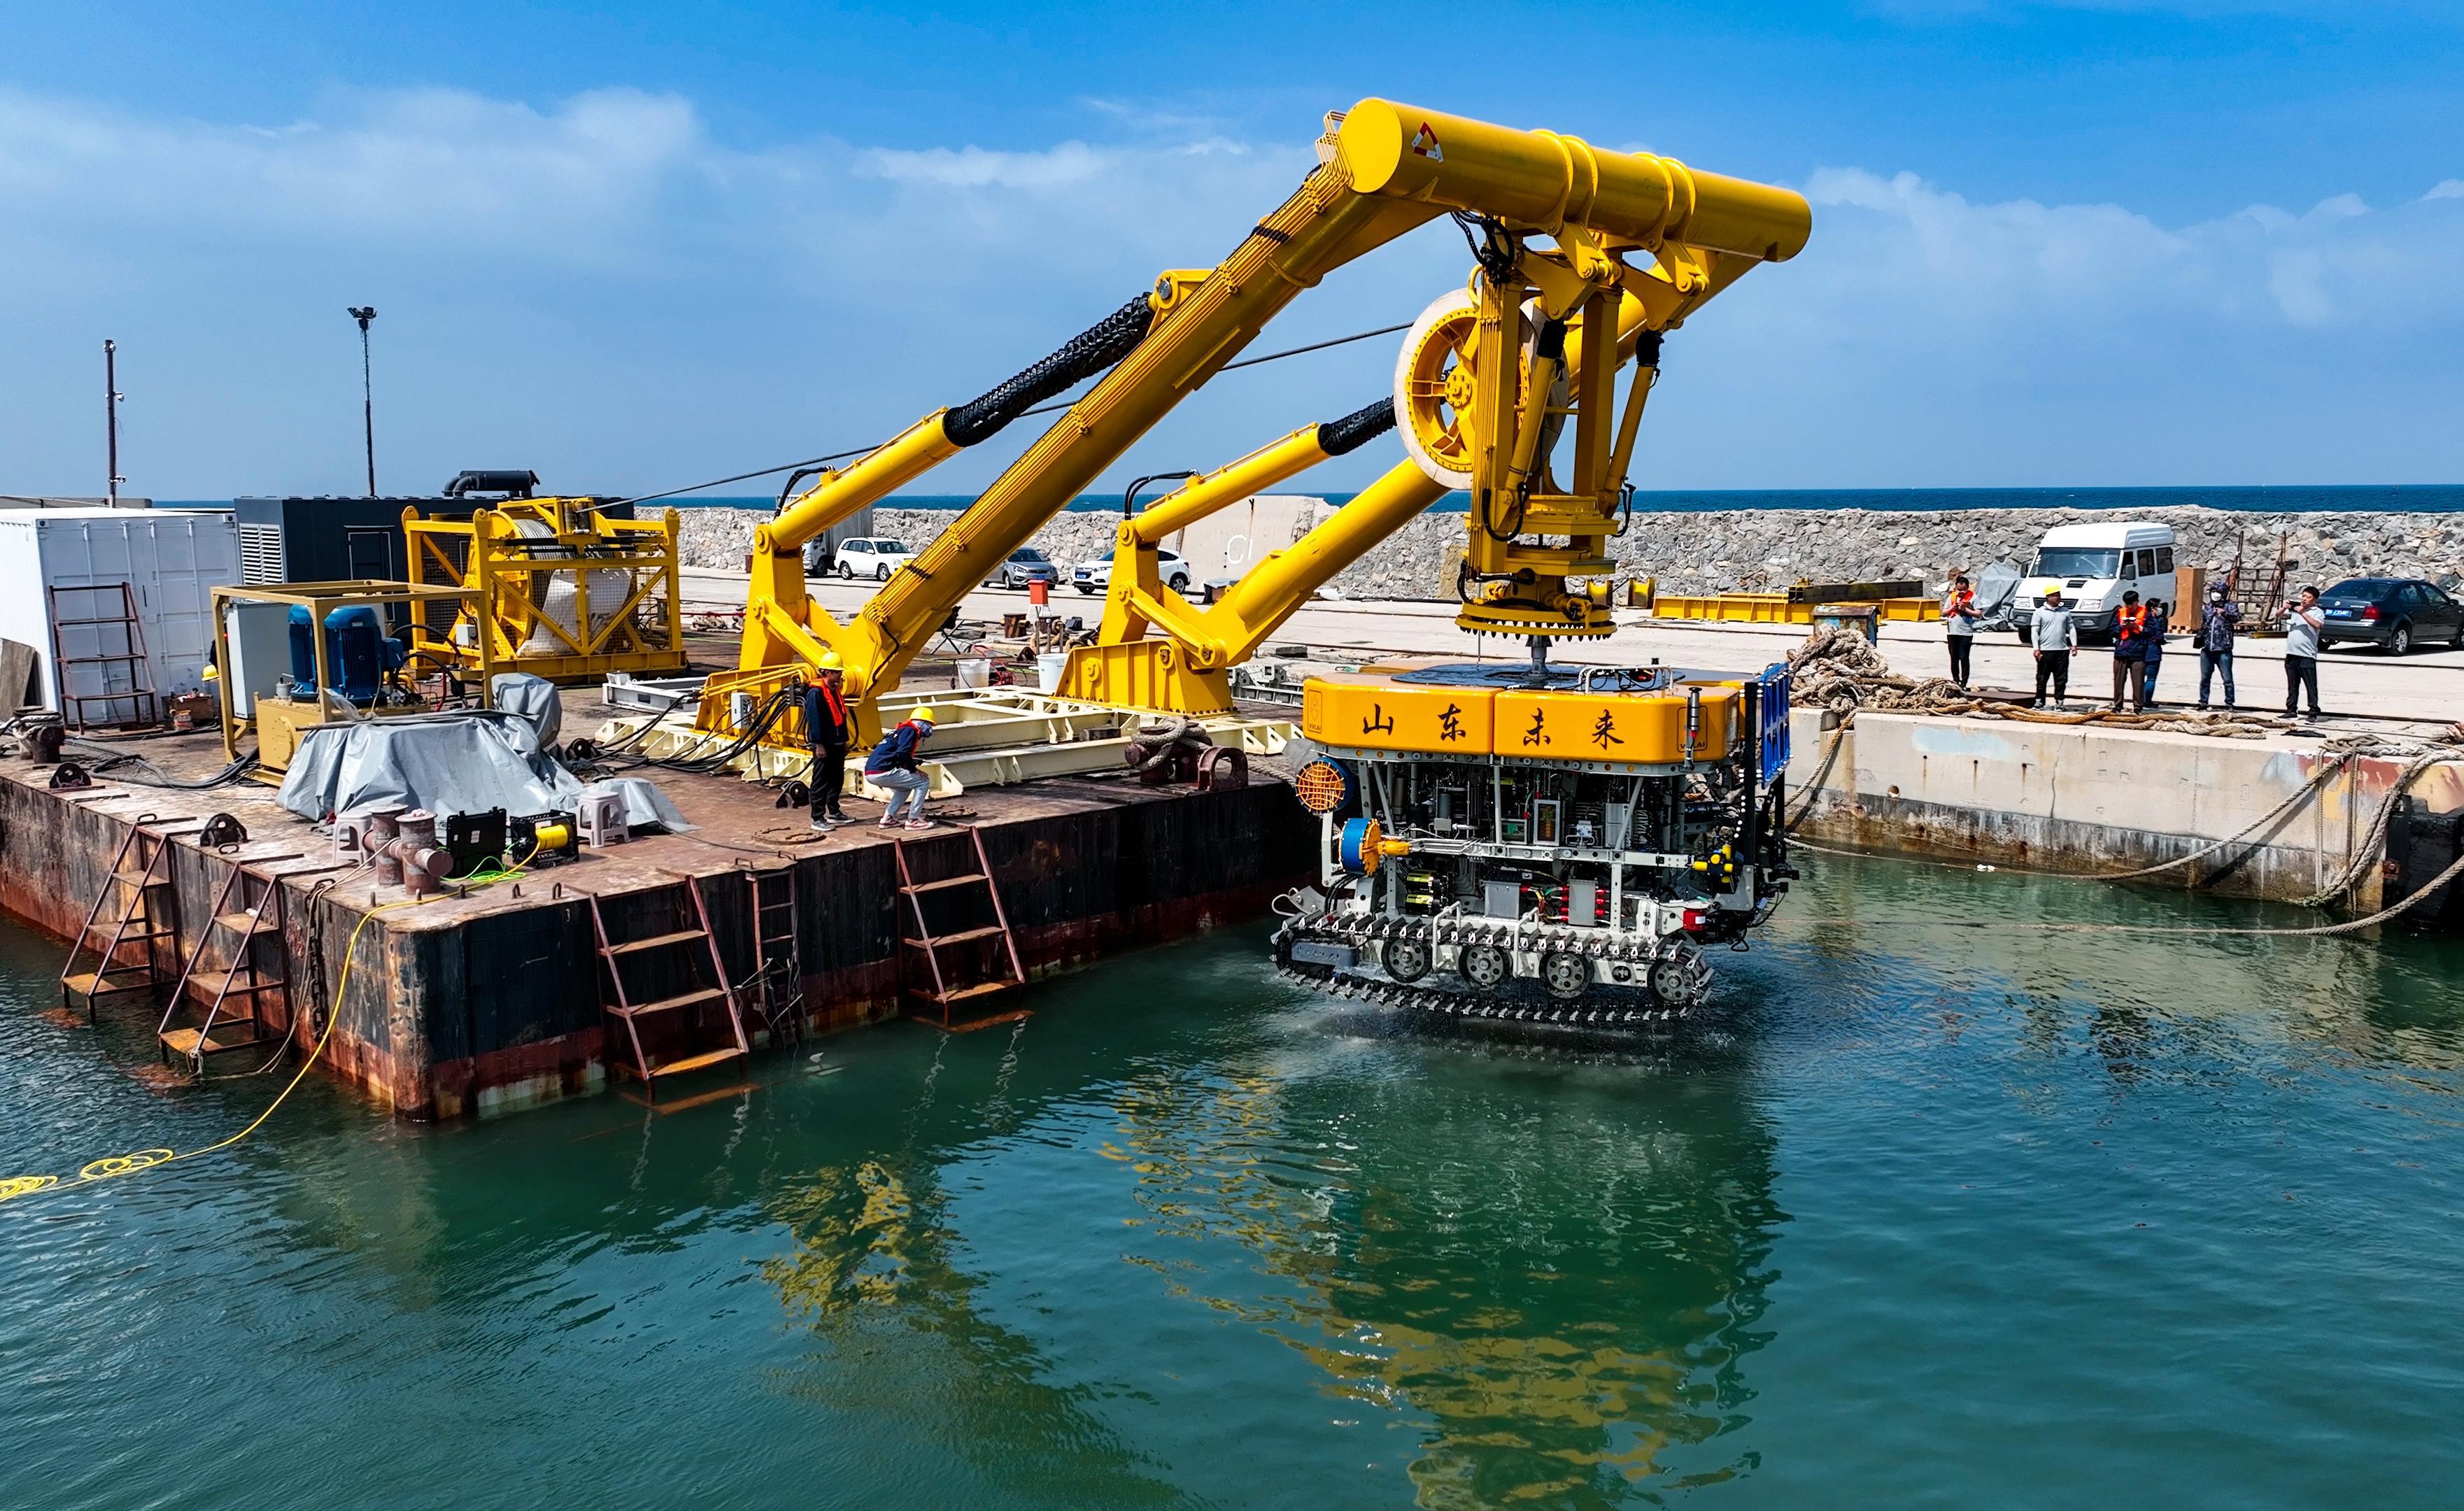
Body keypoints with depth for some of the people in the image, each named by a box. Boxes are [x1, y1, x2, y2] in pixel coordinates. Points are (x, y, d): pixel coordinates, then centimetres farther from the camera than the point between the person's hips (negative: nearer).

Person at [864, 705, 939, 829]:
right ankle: (913, 820, -1)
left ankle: (887, 819, 22)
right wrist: (914, 770, -2)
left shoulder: (901, 731, 27)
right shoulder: (910, 731, -1)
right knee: (923, 782, -1)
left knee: (905, 787, 31)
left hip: (870, 772, 10)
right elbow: (903, 754, -15)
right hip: (882, 772, -10)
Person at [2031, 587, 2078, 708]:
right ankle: (2039, 701, 11)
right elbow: (2034, 632, -3)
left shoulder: (2065, 611, 10)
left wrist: (2074, 644, 5)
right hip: (2045, 651, -3)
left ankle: (2059, 701, 11)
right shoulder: (2040, 612, -1)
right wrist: (2036, 649, -11)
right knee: (2042, 678, 2)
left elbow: (2071, 628, 16)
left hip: (2062, 650, 3)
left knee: (2061, 679, 4)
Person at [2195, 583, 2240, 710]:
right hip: (2207, 650, 5)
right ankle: (2203, 702, 15)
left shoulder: (2230, 606, 2)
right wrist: (2200, 637, 17)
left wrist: (2225, 613, -33)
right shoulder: (2207, 608, 16)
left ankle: (2229, 703, 0)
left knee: (2228, 679, -4)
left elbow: (2237, 617, -17)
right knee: (2204, 678, 9)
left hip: (2223, 650, -5)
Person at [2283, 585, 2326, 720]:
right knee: (2292, 685, 11)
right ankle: (2291, 710, 17)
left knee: (2311, 685, -2)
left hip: (2307, 655, -5)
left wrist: (2303, 613, -21)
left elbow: (2318, 625, -18)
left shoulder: (2318, 612, -1)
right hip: (2291, 653, 5)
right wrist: (2285, 608, -9)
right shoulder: (2294, 609, 14)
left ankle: (2313, 712, 1)